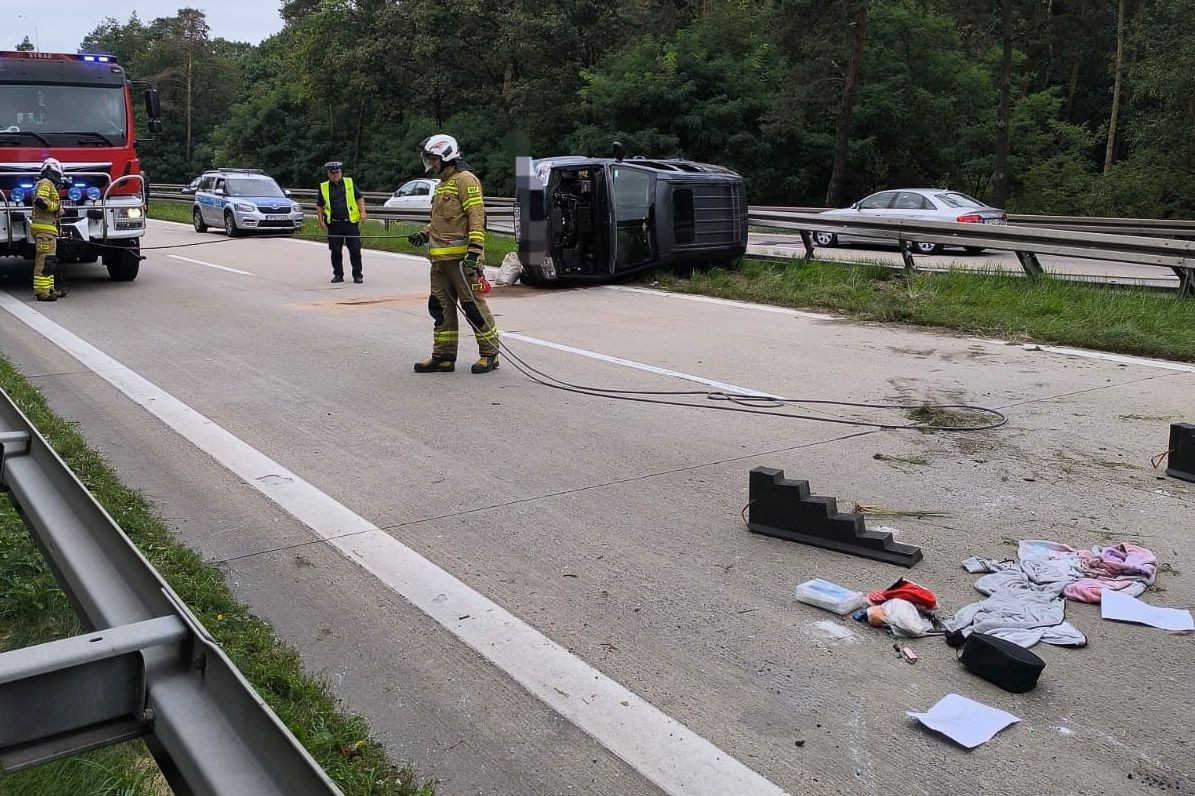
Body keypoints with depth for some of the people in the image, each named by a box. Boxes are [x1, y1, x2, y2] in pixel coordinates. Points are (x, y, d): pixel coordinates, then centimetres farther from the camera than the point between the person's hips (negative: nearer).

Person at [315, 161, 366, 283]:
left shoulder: (349, 183, 7)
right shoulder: (324, 187, 8)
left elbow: (359, 198, 10)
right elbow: (319, 206, 12)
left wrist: (362, 212, -2)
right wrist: (321, 221, 4)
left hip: (351, 222, -1)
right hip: (334, 225, 1)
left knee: (355, 250, -3)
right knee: (336, 251, 6)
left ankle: (357, 275, 5)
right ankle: (338, 274, 18)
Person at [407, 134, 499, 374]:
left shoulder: (465, 180, -8)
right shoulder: (443, 184, 22)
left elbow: (477, 218, -17)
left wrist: (474, 251, -24)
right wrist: (424, 235, 17)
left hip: (461, 257, -10)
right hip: (440, 258, 10)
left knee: (473, 306, -5)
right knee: (441, 307, 9)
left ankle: (490, 354, 5)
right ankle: (443, 356, 15)